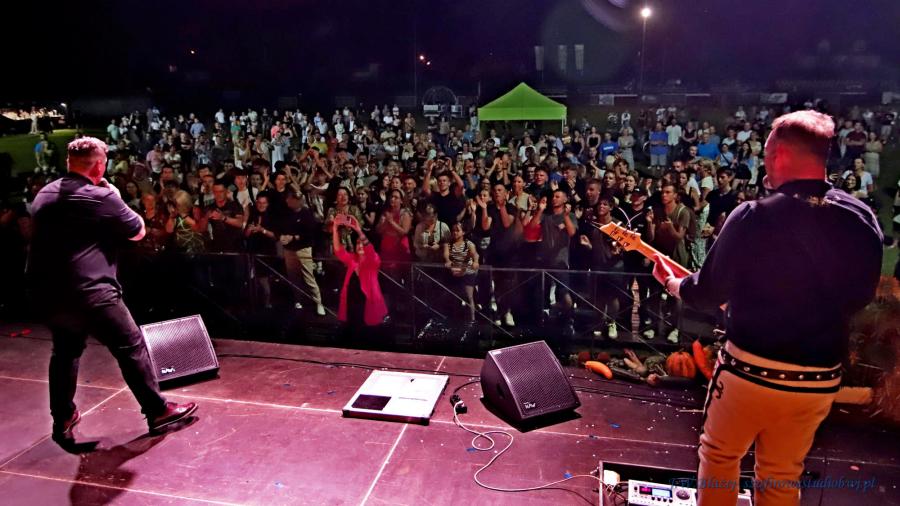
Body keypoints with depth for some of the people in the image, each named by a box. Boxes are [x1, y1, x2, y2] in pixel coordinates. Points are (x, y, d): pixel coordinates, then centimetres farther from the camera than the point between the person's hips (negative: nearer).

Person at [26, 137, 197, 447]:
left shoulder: (44, 195, 10)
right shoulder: (102, 197, -12)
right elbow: (138, 232, -1)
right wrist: (116, 199, 10)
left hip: (48, 290, 8)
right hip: (89, 292, -8)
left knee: (65, 351, 24)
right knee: (131, 347, 2)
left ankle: (63, 418, 33)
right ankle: (158, 411, 8)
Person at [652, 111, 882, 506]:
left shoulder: (753, 217, -18)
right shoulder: (863, 219, -4)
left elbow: (707, 295, -9)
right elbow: (860, 297, 9)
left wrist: (671, 283, 11)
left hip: (750, 370, -4)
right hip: (820, 378, 4)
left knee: (718, 455, 21)